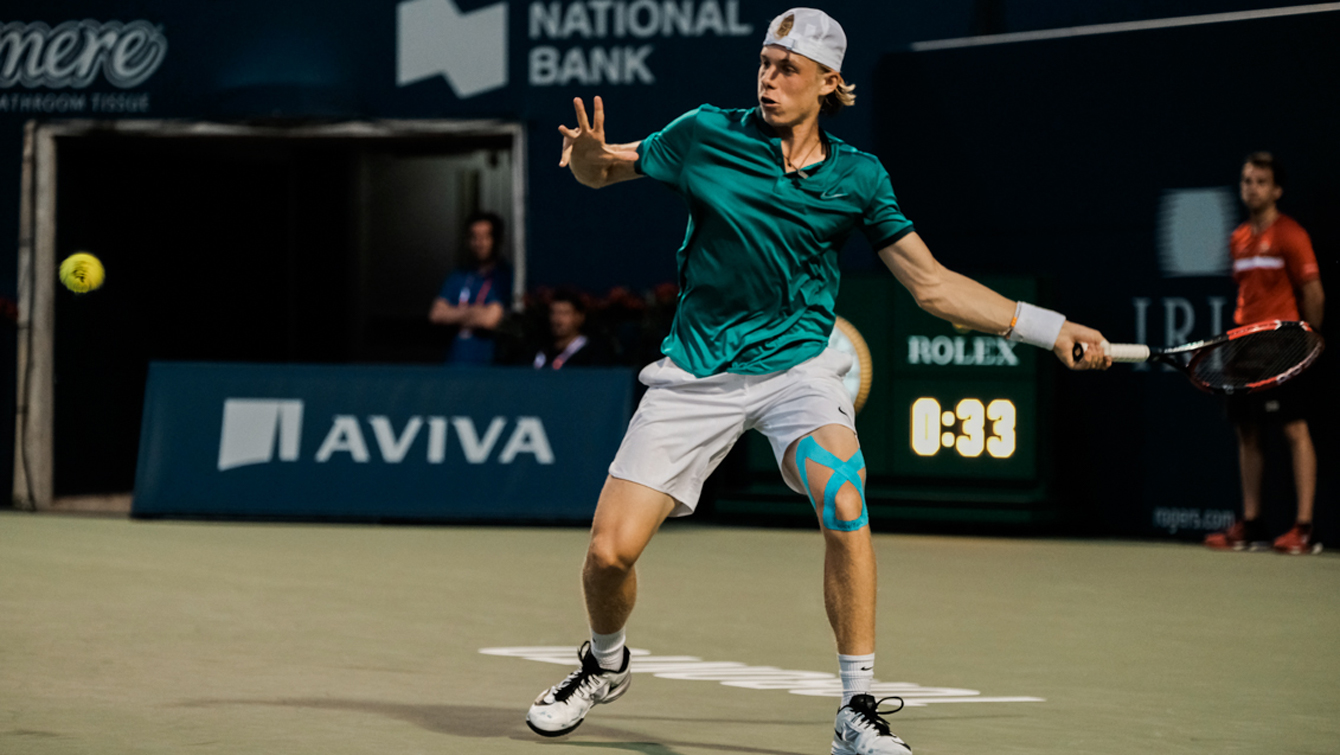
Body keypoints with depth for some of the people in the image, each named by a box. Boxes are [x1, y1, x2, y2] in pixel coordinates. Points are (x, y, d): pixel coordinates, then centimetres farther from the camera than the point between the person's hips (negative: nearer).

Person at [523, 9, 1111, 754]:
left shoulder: (857, 176, 0)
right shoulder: (707, 134, -3)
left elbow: (933, 284, 4)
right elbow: (599, 171, 8)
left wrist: (1051, 330, 0)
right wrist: (589, 155, -17)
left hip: (797, 364, 0)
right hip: (697, 373, 0)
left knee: (845, 502, -30)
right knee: (610, 551, -7)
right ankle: (606, 664, 29)